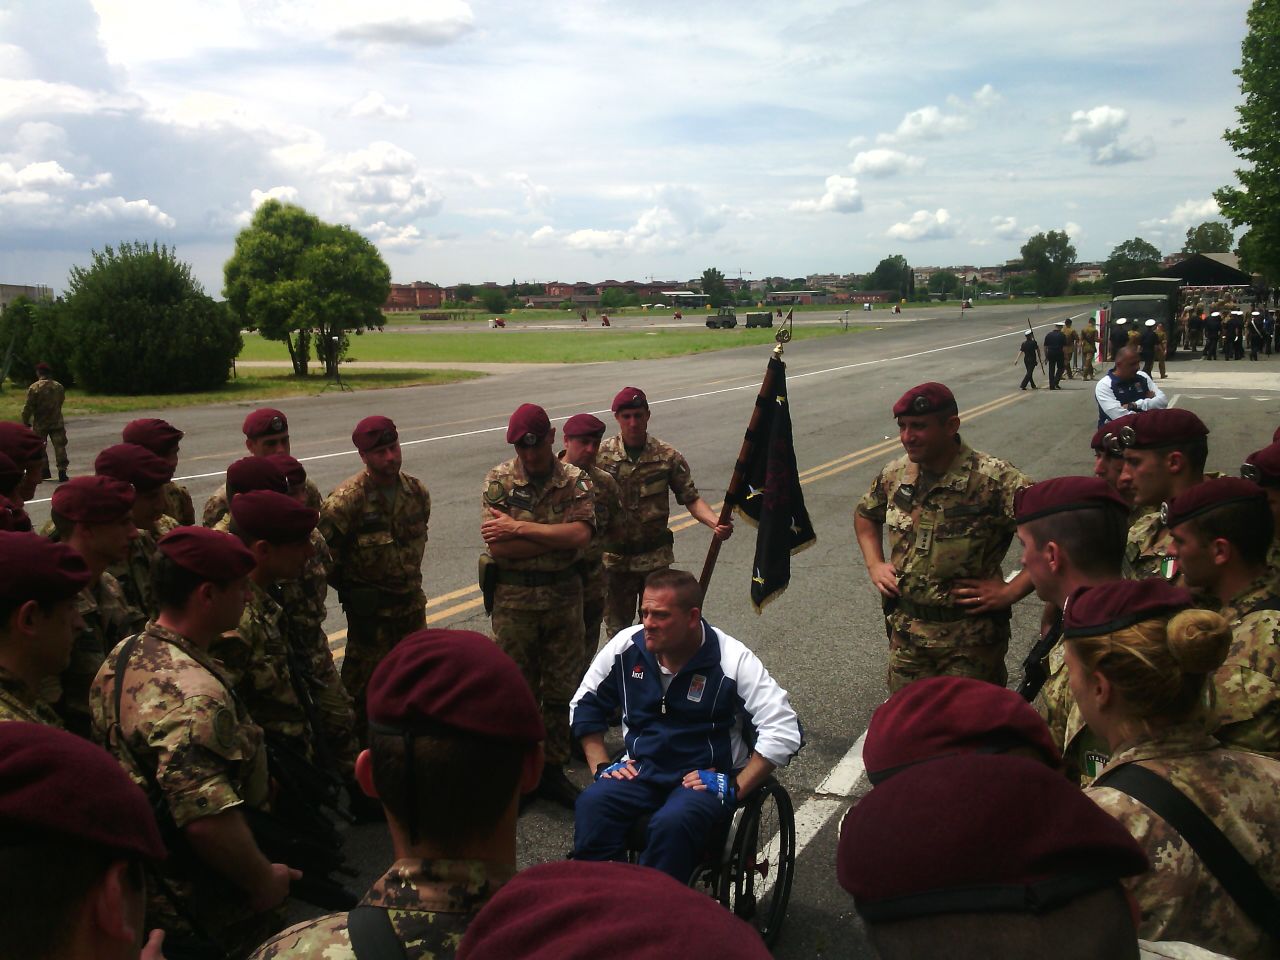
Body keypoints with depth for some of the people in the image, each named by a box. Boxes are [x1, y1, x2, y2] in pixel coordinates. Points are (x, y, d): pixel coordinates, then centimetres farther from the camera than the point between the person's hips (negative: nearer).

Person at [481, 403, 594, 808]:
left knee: (562, 689, 11)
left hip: (565, 596, 1)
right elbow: (498, 547, -17)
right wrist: (559, 538, -17)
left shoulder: (575, 480, -3)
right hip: (514, 600, -1)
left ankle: (552, 770, 27)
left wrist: (519, 527, -19)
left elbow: (581, 535, -19)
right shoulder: (498, 480, -5)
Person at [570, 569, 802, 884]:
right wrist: (601, 766, 4)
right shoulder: (626, 646, -2)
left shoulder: (733, 660, -13)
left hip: (708, 777, -3)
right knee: (591, 804, -28)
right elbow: (585, 705, 13)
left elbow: (784, 730, -14)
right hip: (640, 771, 4)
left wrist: (736, 787, -17)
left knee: (672, 823, -36)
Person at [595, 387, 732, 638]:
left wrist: (715, 522, -23)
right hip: (614, 558, 0)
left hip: (655, 557, 0)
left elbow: (691, 498, -6)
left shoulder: (668, 456, -7)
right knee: (617, 629, 12)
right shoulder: (600, 455, -7)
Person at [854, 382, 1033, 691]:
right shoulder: (895, 474, -1)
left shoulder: (996, 480, -21)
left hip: (970, 637, -5)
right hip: (905, 631, 5)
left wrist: (1010, 591, -20)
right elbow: (866, 514, 20)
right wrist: (874, 564, 7)